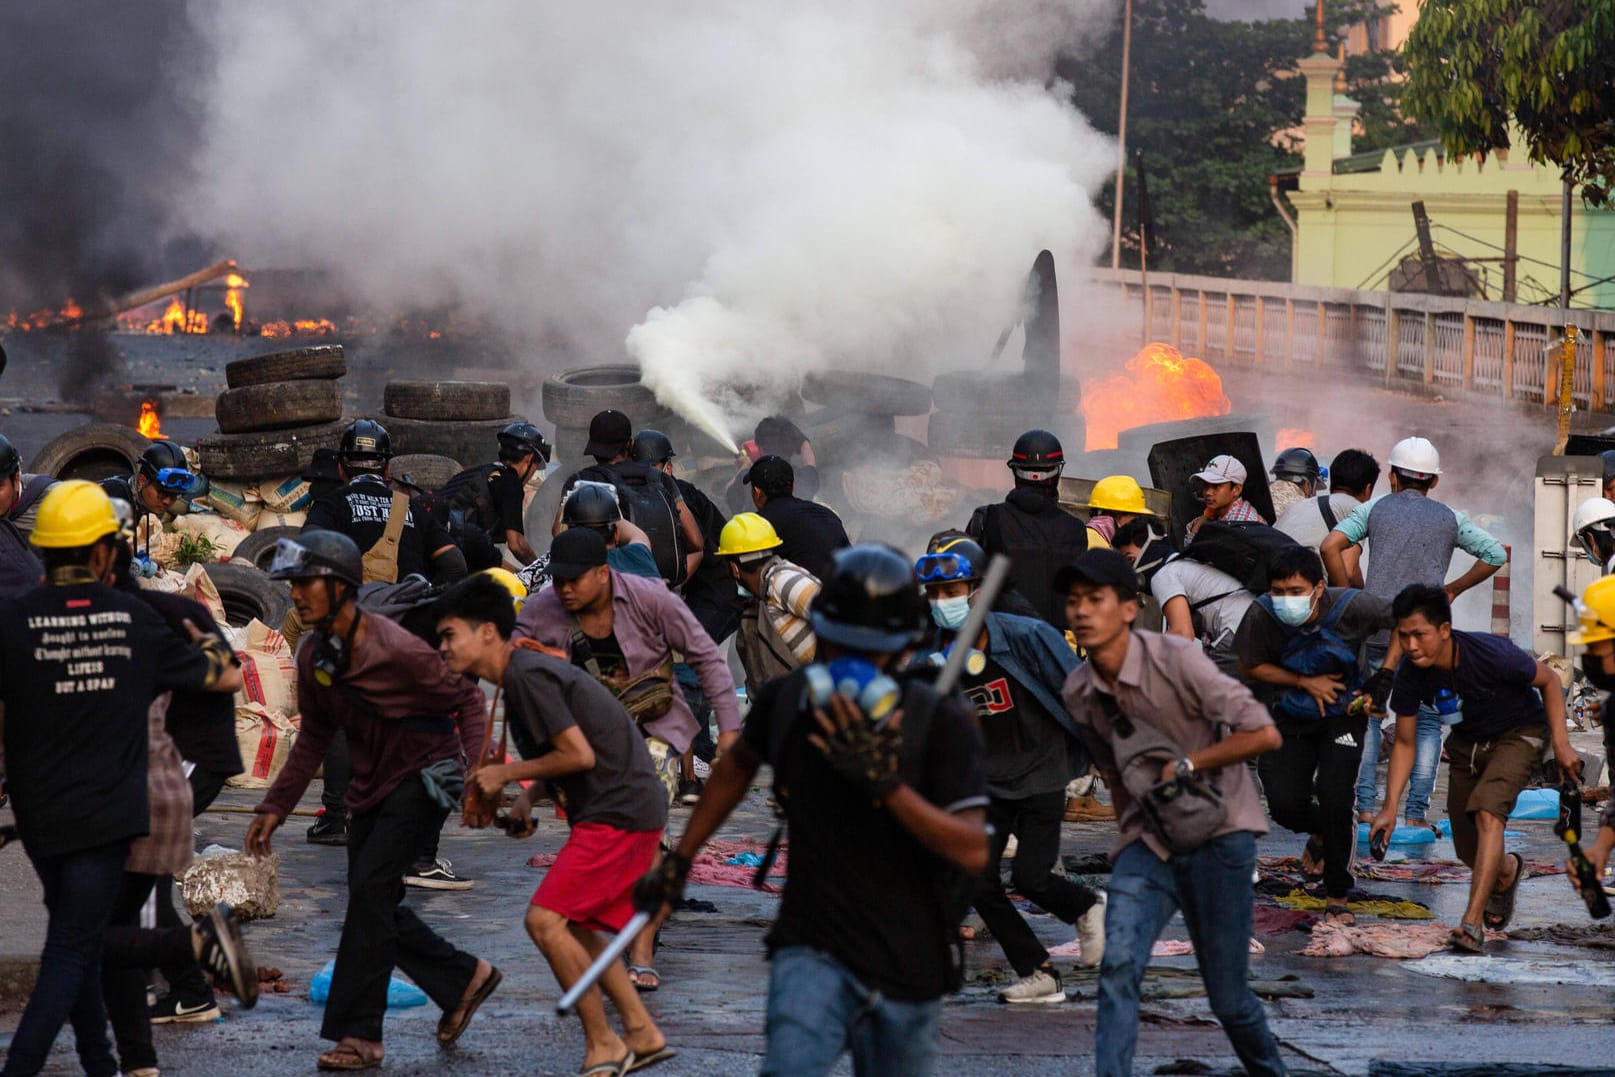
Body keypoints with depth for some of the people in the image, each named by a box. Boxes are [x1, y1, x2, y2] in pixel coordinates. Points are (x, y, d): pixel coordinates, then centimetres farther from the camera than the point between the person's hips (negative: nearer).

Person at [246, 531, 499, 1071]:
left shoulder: (396, 650, -24)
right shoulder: (313, 656, -1)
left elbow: (467, 699, -14)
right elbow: (314, 738, 11)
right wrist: (275, 807, 8)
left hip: (423, 778, -8)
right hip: (371, 787, 8)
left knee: (370, 889, -17)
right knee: (375, 904, 8)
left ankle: (358, 1035, -14)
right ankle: (463, 978, 28)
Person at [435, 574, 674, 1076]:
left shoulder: (528, 677, -15)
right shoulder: (527, 671, 16)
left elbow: (579, 754, -20)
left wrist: (507, 774, -9)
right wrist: (530, 794, 10)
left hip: (618, 812, -11)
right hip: (628, 810, 11)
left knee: (546, 921, -13)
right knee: (576, 928, 17)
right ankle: (642, 1035, 21)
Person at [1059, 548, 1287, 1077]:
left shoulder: (1175, 660, -19)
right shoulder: (1079, 691, -1)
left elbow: (1264, 734, -22)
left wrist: (1184, 766, -19)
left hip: (1215, 833, -4)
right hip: (1146, 840, 4)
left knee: (1228, 994, 3)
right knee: (1118, 965, -19)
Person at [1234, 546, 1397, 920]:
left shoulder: (1349, 606, -25)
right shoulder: (1262, 616, -23)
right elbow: (1250, 667, -6)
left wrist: (1384, 675, -14)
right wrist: (1306, 682, -15)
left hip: (1342, 716, -1)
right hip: (1289, 717, 1)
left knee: (1335, 798, -17)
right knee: (1285, 805, -12)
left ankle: (1336, 898, 1)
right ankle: (1323, 833, 28)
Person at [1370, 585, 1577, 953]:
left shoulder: (1491, 655, -34)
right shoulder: (1410, 675, -22)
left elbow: (1549, 680, -15)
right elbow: (1404, 743, -9)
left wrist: (1561, 743, -20)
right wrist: (1390, 806, -18)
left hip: (1519, 734, -5)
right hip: (1467, 742, 5)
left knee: (1486, 810, -29)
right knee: (1468, 849, 7)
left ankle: (1473, 923, -31)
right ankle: (1507, 871, 45)